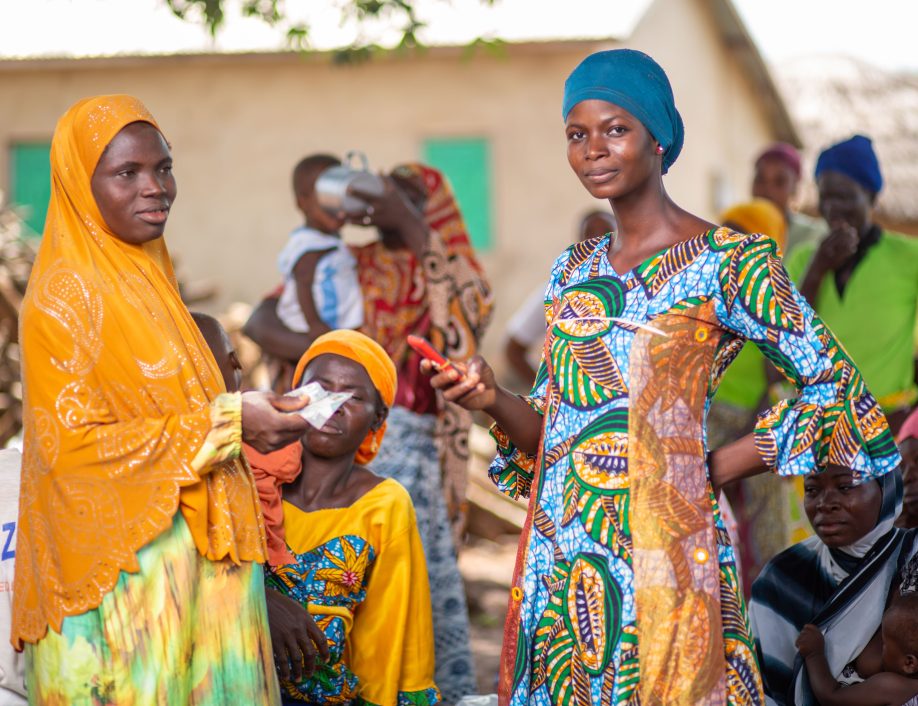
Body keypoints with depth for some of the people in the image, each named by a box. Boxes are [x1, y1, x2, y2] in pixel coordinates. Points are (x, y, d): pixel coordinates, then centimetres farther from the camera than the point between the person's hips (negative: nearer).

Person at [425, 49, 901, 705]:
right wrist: (494, 400, -5)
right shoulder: (574, 270, 13)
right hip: (562, 547, 6)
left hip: (662, 549, -5)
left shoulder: (728, 260, -7)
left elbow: (834, 386, -9)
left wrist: (714, 470, -8)